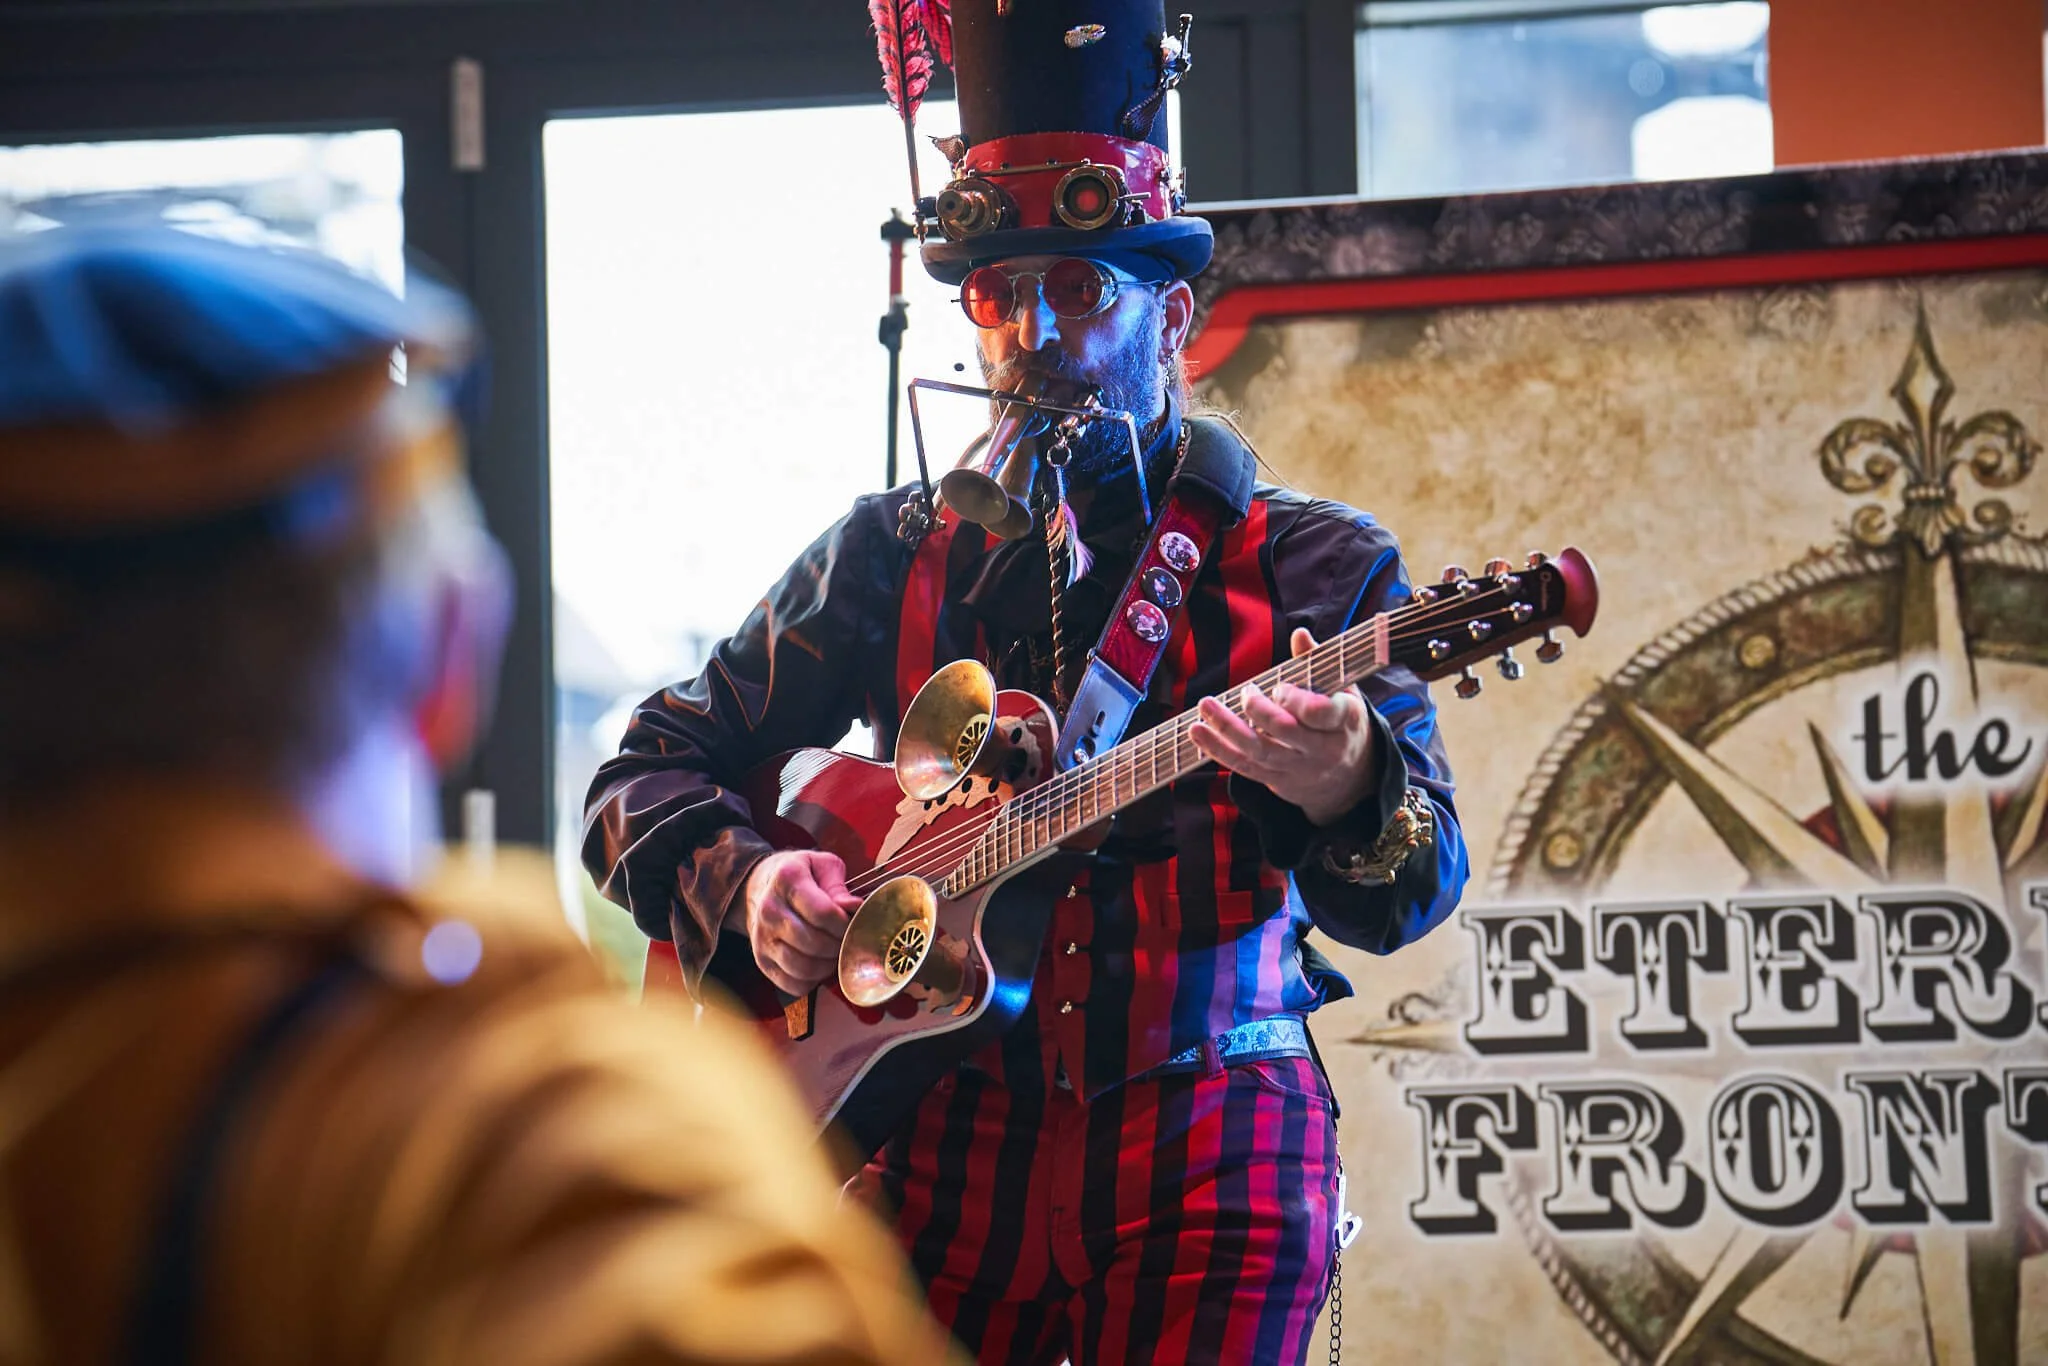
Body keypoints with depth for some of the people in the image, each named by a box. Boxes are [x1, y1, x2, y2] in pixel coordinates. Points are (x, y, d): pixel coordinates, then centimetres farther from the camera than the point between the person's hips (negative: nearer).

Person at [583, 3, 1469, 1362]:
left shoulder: (1315, 566, 4)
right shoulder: (893, 557, 10)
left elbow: (1412, 895, -7)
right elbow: (646, 777, 13)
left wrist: (1346, 791, -31)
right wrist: (744, 880, -9)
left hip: (1211, 1157, -2)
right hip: (935, 1133, 2)